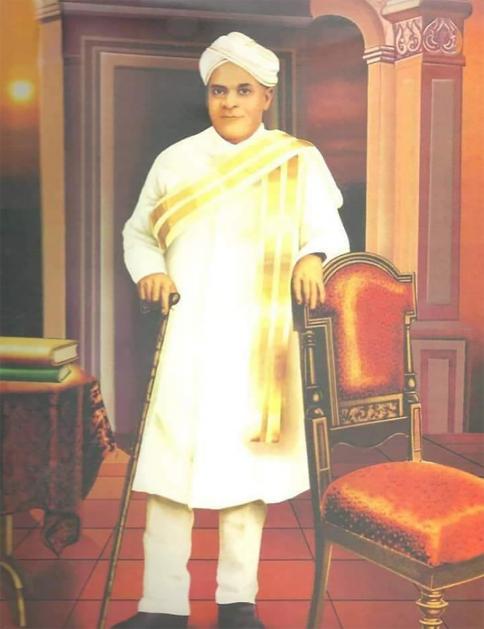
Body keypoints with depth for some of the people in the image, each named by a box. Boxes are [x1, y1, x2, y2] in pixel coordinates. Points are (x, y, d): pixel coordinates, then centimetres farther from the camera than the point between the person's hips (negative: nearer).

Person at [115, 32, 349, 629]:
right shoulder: (175, 160, 11)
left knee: (245, 463, 2)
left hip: (256, 342, -1)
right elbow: (137, 233, 17)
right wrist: (148, 271, -4)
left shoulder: (298, 162, 7)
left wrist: (311, 256, -20)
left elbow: (330, 232, 3)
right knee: (169, 464, -2)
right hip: (184, 338, 1)